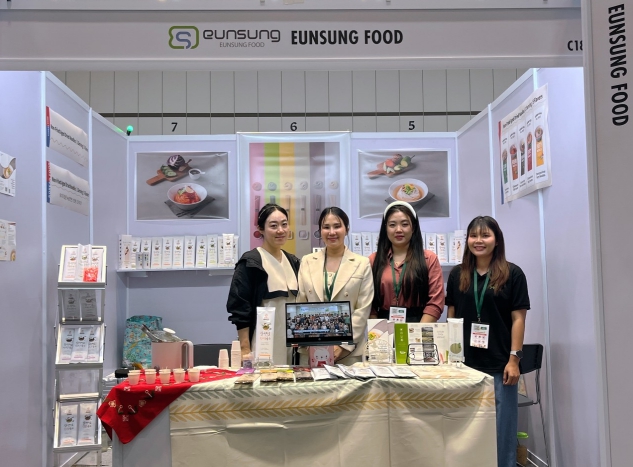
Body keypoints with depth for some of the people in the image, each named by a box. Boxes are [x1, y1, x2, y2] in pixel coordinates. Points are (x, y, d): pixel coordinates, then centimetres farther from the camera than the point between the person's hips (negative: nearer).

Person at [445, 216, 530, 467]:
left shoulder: (512, 274, -2)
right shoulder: (458, 274, 7)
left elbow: (518, 319, -4)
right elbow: (452, 316, 10)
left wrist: (514, 359, -9)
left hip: (499, 364, -3)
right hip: (465, 362, 3)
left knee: (501, 426, 5)